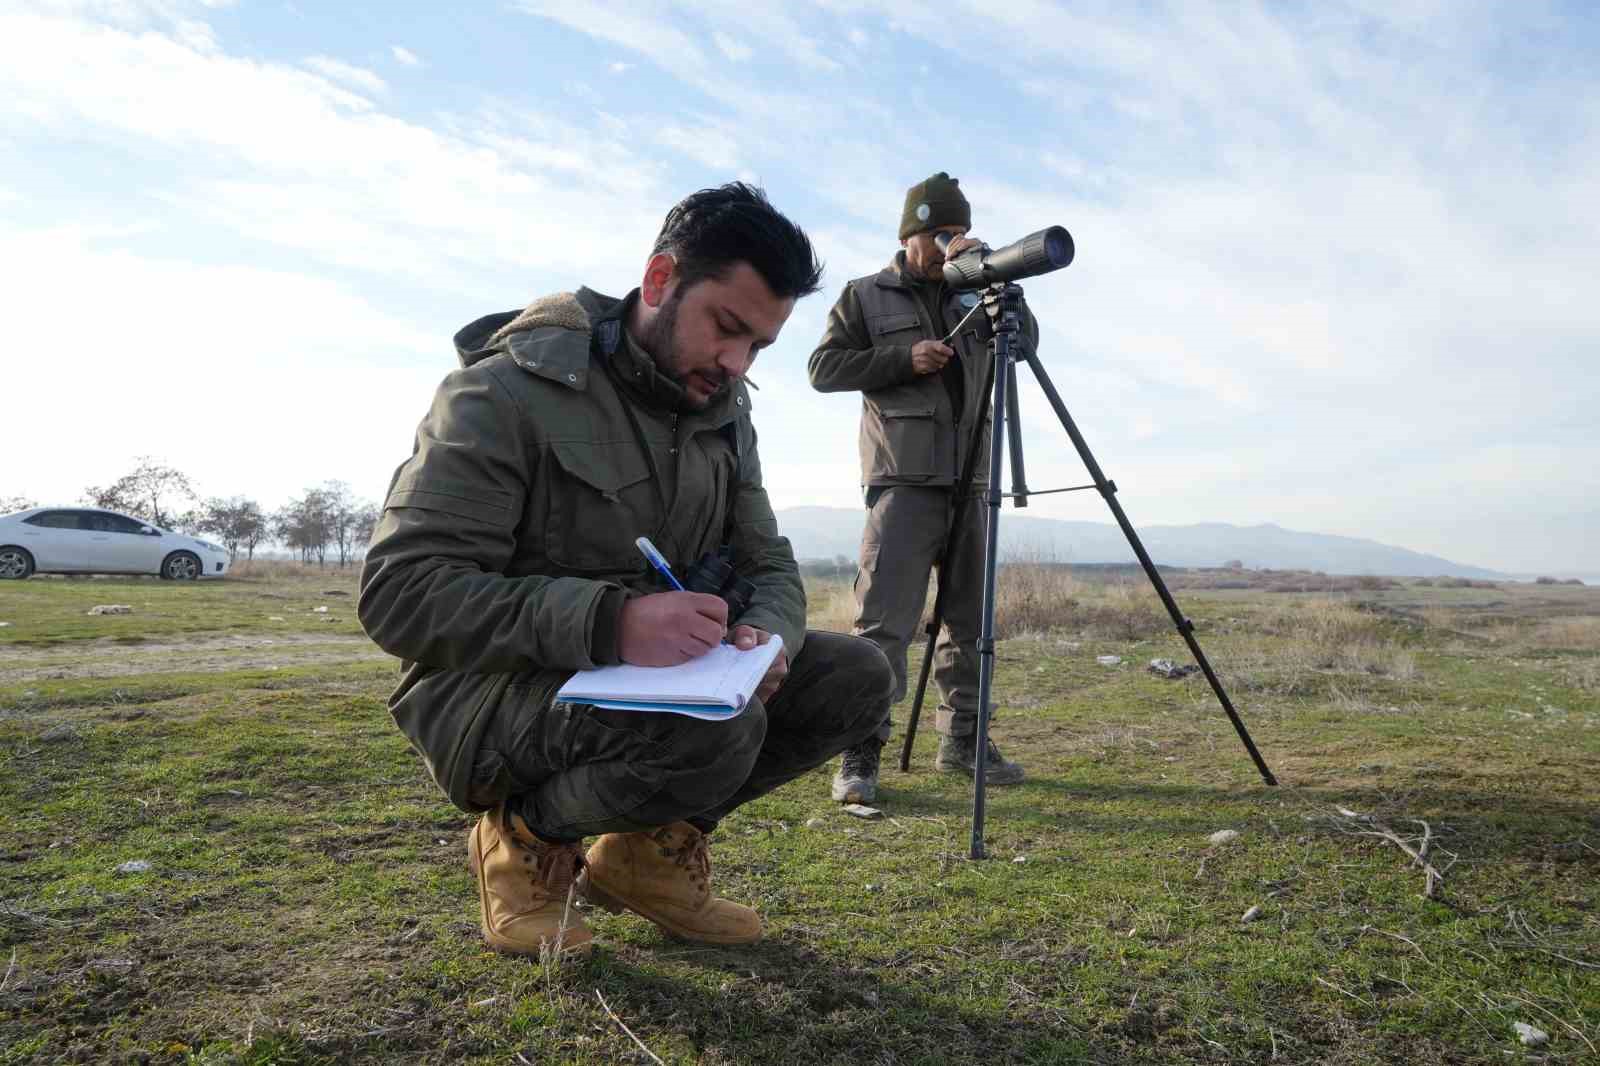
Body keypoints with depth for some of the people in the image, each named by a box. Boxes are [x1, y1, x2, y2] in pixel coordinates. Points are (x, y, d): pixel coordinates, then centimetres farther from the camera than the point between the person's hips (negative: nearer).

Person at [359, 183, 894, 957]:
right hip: (492, 690, -6)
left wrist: (764, 636, -20)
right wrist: (609, 621, -38)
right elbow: (400, 593, -24)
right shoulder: (512, 388, -17)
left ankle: (651, 846, 5)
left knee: (857, 677, -9)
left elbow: (770, 567, 5)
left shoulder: (723, 411, 5)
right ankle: (526, 835, -3)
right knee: (717, 727, -35)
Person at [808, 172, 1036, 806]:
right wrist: (905, 358, -9)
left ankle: (962, 741, 18)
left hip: (968, 478, 5)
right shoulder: (866, 297, 9)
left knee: (970, 617, 7)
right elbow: (824, 368, 1)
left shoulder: (969, 296, 20)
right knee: (885, 620, -12)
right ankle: (859, 755, -7)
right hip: (903, 478, -5)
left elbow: (1025, 339, 9)